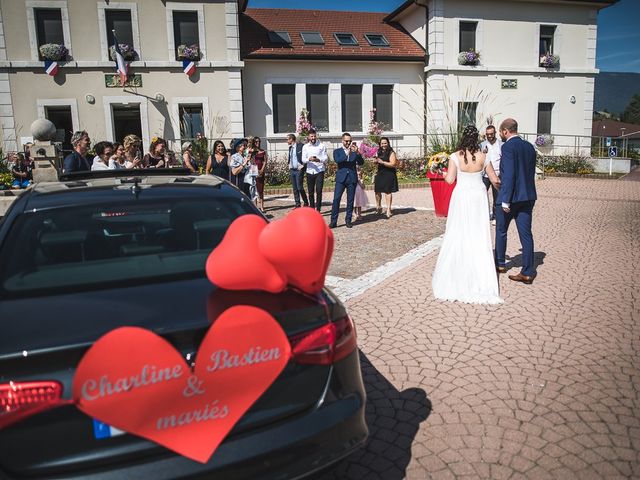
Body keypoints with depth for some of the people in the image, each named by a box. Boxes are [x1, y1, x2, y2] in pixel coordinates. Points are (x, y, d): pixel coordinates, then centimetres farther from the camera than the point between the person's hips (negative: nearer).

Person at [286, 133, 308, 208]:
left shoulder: (300, 146, -9)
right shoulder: (290, 148, 15)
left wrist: (302, 165, -12)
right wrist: (289, 165, 11)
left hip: (299, 170, -7)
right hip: (292, 170, 7)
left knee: (300, 188, -9)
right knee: (295, 188, 7)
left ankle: (306, 203, 8)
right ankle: (297, 204, 12)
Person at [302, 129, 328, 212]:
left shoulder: (321, 146, 1)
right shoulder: (305, 147, 7)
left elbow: (326, 158, -2)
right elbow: (303, 159, 1)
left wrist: (319, 160, -23)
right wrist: (309, 159, -21)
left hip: (319, 171, -2)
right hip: (310, 171, 2)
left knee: (319, 191, -9)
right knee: (311, 192, 8)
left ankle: (318, 209, -3)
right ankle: (312, 208, 19)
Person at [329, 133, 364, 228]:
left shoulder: (354, 152, 14)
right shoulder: (337, 151, 9)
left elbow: (361, 162, 1)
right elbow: (337, 160, -12)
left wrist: (357, 152, -14)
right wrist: (347, 154, -24)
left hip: (352, 178, 2)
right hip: (341, 178, -2)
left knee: (350, 200, 4)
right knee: (336, 199, -9)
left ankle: (348, 220, 13)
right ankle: (333, 221, -6)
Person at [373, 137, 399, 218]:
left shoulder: (391, 153, -7)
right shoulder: (379, 152, 13)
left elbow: (393, 164, -16)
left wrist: (382, 162, -20)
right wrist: (376, 161, 4)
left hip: (389, 174, -6)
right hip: (380, 174, 6)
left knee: (388, 191, -4)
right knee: (377, 191, 6)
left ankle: (388, 209, 2)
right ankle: (379, 206, 27)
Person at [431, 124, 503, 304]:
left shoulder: (455, 156, -8)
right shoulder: (483, 157, -2)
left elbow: (449, 179, -14)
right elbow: (495, 180, 3)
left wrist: (443, 174, 8)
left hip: (461, 197, -1)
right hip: (478, 197, 2)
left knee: (458, 236, 8)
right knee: (479, 237, 7)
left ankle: (456, 278, 15)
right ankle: (480, 281, 10)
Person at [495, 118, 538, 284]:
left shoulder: (508, 147, -13)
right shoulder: (529, 147, 11)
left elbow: (509, 174, -20)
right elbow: (531, 172, 14)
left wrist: (505, 200, -19)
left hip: (510, 197, -6)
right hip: (528, 196, 6)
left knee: (501, 231, 14)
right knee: (526, 233, 5)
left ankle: (500, 264, 28)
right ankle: (528, 272, 5)